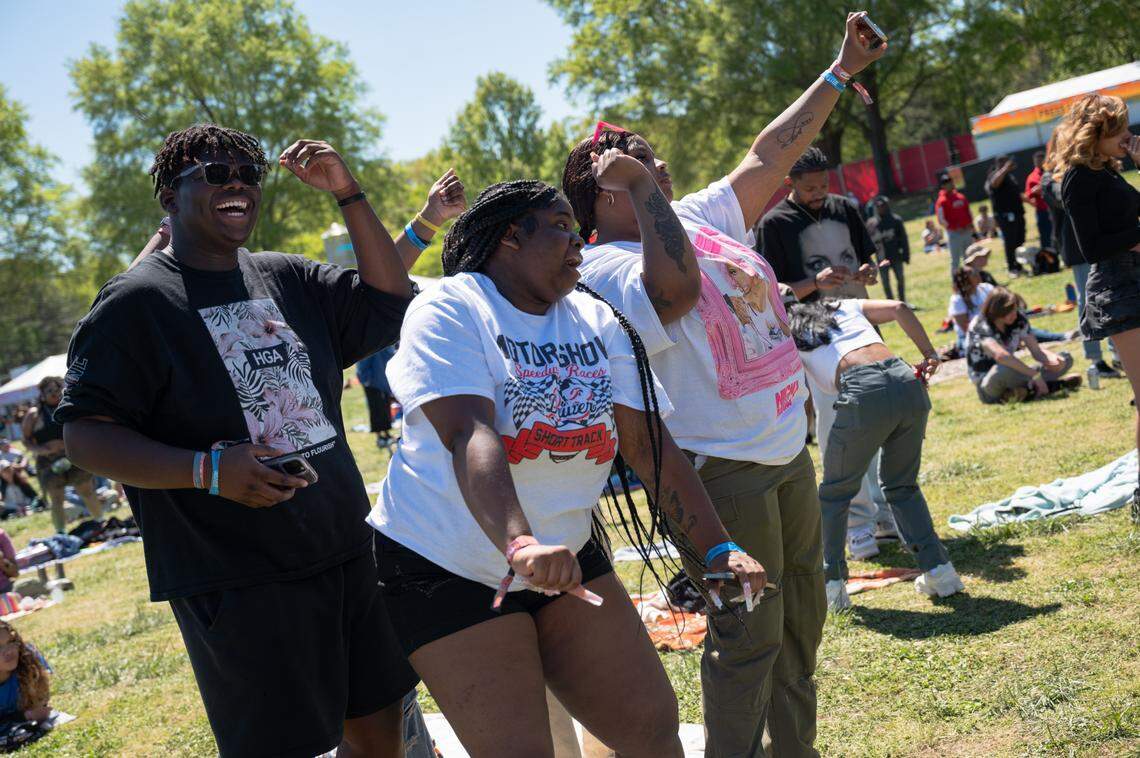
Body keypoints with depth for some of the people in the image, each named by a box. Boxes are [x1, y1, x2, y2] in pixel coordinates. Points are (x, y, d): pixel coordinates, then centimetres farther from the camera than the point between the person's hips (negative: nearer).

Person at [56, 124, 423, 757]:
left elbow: (392, 306, 7)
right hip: (239, 580, -6)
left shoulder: (289, 280, 12)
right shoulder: (136, 302, -7)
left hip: (346, 553, 6)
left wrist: (349, 195, -2)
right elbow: (84, 433, -11)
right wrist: (207, 470, -26)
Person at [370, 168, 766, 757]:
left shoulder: (598, 322, 6)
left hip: (566, 560, 6)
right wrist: (521, 545, -43)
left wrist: (718, 549, -9)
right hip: (448, 570, -6)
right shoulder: (449, 311, -12)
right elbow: (469, 436, -28)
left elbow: (648, 443, 0)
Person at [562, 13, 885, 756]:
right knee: (748, 635, -2)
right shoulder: (604, 267, -16)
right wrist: (646, 187, -28)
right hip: (722, 467, -9)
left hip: (787, 450, 9)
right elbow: (677, 286, -37)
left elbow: (771, 154, 17)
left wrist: (839, 73, 19)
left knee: (802, 618, 20)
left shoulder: (702, 217, 10)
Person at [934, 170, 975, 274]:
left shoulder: (961, 197, 10)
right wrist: (955, 228, -21)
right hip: (954, 234, -7)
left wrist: (971, 224, 7)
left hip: (967, 232, 7)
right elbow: (942, 220, -16)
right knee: (955, 260, -2)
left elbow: (968, 211, 19)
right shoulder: (942, 201, -13)